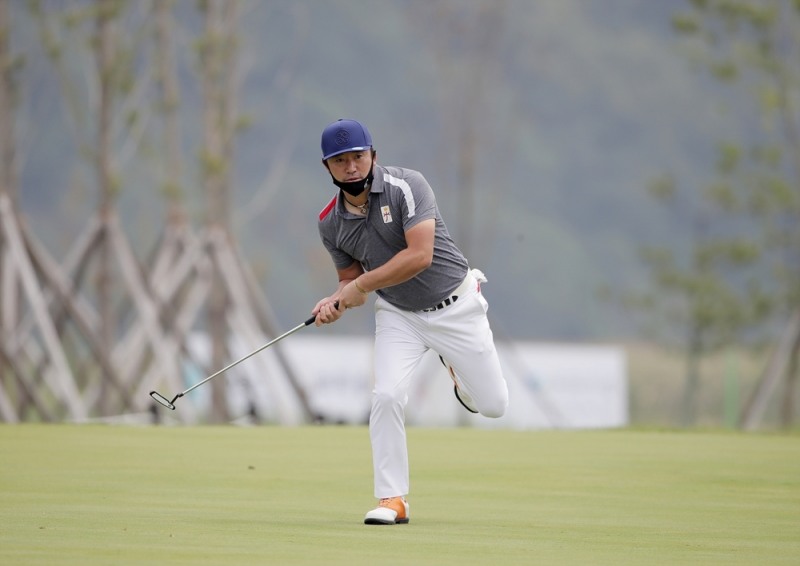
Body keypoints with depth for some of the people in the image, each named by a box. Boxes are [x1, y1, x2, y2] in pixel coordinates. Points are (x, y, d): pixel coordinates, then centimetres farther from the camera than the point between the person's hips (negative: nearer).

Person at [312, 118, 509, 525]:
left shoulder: (406, 186, -21)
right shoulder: (331, 223, -5)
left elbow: (420, 255, -29)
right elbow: (351, 278, 6)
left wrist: (361, 286, -27)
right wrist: (337, 302, -17)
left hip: (454, 306, -3)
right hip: (398, 315, 3)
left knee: (492, 404, 2)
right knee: (386, 396, -19)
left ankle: (455, 365, 36)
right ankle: (392, 500, -8)